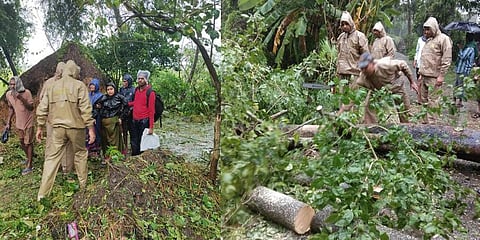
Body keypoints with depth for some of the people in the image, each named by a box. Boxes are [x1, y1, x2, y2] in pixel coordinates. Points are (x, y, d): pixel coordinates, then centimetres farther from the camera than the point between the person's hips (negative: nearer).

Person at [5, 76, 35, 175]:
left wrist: (21, 98, -32)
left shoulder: (26, 92, -18)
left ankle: (29, 166, 7)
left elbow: (31, 107, -20)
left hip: (28, 122, -5)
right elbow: (11, 108, 12)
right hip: (18, 123, 6)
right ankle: (29, 157, 42)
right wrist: (8, 122, 11)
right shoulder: (8, 94, -1)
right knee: (22, 143, 17)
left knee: (28, 143, 0)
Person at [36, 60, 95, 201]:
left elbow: (42, 109, 8)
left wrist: (40, 128, 16)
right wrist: (91, 129, -10)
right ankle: (83, 185, 25)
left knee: (52, 157, 8)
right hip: (76, 127, -3)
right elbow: (85, 109, -13)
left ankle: (43, 193, 7)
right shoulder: (79, 85, -5)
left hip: (57, 128, 3)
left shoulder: (52, 86, 9)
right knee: (80, 153, 15)